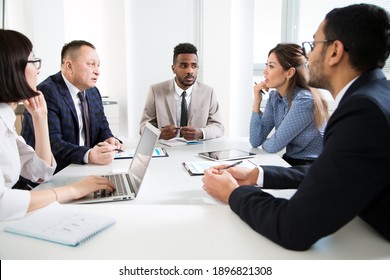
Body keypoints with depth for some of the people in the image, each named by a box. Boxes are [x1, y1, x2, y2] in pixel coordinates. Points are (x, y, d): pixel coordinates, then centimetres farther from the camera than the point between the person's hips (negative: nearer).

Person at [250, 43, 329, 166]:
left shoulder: (304, 100, -21)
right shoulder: (274, 96, 1)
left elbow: (274, 145, -19)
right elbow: (255, 141, -4)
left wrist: (263, 143, 2)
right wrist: (256, 102, -9)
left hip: (312, 167, -6)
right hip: (289, 161, 6)